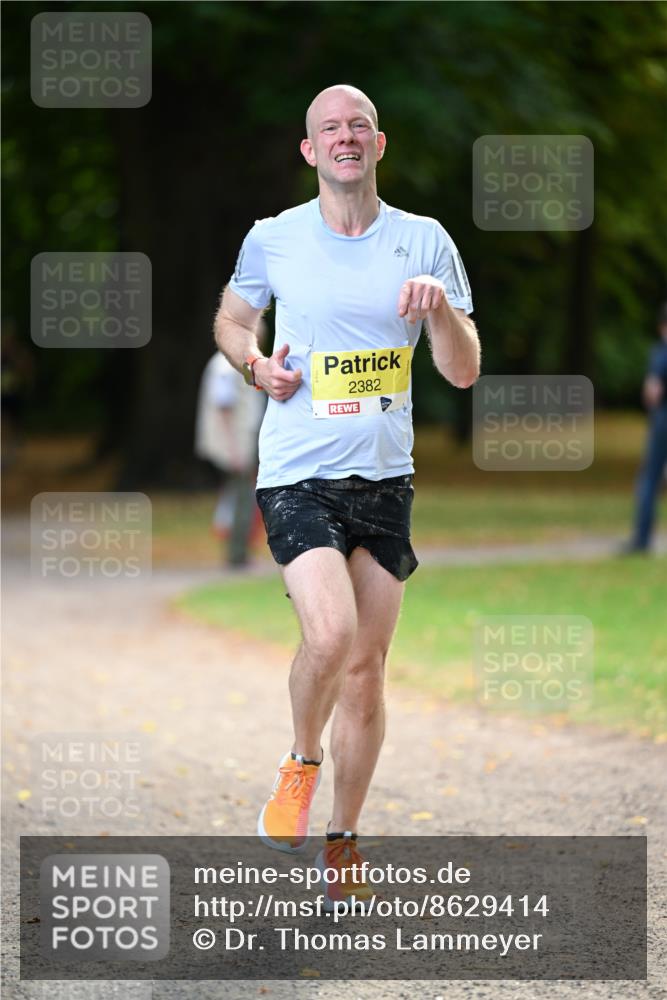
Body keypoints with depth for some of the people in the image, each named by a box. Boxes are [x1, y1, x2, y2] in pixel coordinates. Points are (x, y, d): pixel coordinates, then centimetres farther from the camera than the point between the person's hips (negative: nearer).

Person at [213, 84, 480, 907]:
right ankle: (300, 764, 7)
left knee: (365, 668, 4)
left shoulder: (425, 242, 4)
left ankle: (343, 842, 20)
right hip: (296, 475, -2)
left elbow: (464, 373, 5)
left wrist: (440, 309, -15)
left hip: (385, 477, 2)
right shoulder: (272, 239, 2)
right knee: (330, 635, -23)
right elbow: (230, 317, 21)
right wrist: (255, 363, -1)